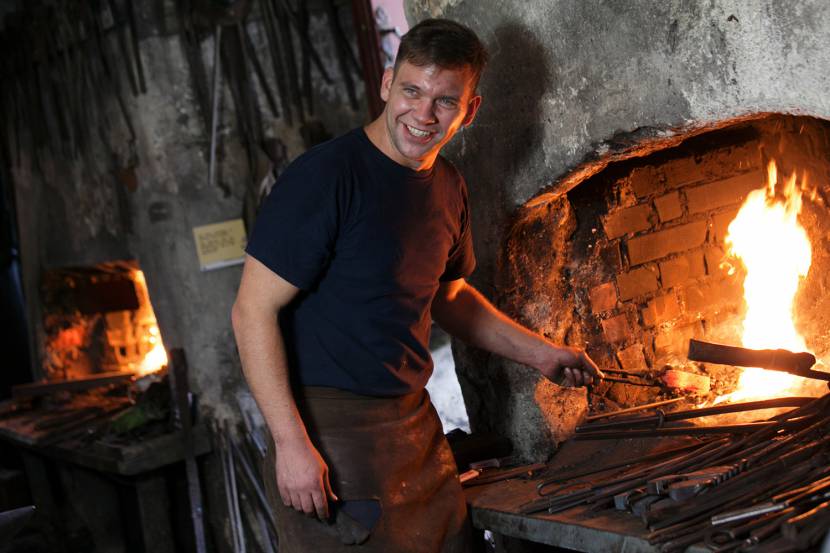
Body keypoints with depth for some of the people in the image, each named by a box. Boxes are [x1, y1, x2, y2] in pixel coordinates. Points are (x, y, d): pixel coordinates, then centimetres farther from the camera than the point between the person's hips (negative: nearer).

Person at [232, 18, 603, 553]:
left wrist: (540, 353, 16)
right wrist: (291, 442, -22)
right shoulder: (325, 175, -17)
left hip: (416, 423, 7)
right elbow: (254, 312, -17)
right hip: (331, 432, -7)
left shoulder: (448, 188, 7)